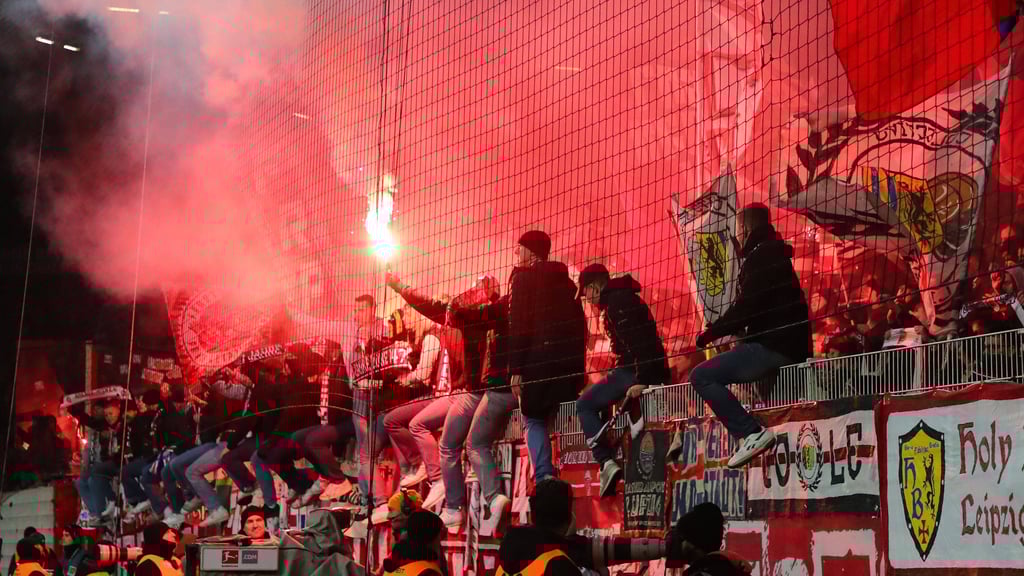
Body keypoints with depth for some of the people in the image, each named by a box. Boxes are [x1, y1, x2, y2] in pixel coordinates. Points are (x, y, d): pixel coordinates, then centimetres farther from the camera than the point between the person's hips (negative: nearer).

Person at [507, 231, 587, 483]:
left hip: (539, 359, -6)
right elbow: (580, 324, 17)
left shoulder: (524, 277, -1)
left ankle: (545, 479, -16)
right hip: (570, 361, 6)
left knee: (534, 420, 0)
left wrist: (515, 369, -12)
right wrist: (579, 367, 18)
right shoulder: (565, 281, 18)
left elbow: (518, 325, -9)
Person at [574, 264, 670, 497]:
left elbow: (636, 339, -21)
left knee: (585, 404, -3)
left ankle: (607, 462, -17)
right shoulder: (626, 298, 22)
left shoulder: (616, 301, -10)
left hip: (636, 370, -10)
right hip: (652, 371, 10)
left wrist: (641, 379, -27)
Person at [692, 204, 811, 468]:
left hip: (773, 347, -11)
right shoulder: (772, 255, 20)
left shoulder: (761, 256, -12)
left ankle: (751, 433, -20)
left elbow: (745, 308, -19)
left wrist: (709, 334, -9)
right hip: (787, 344, 11)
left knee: (701, 375, -13)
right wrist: (718, 330, 14)